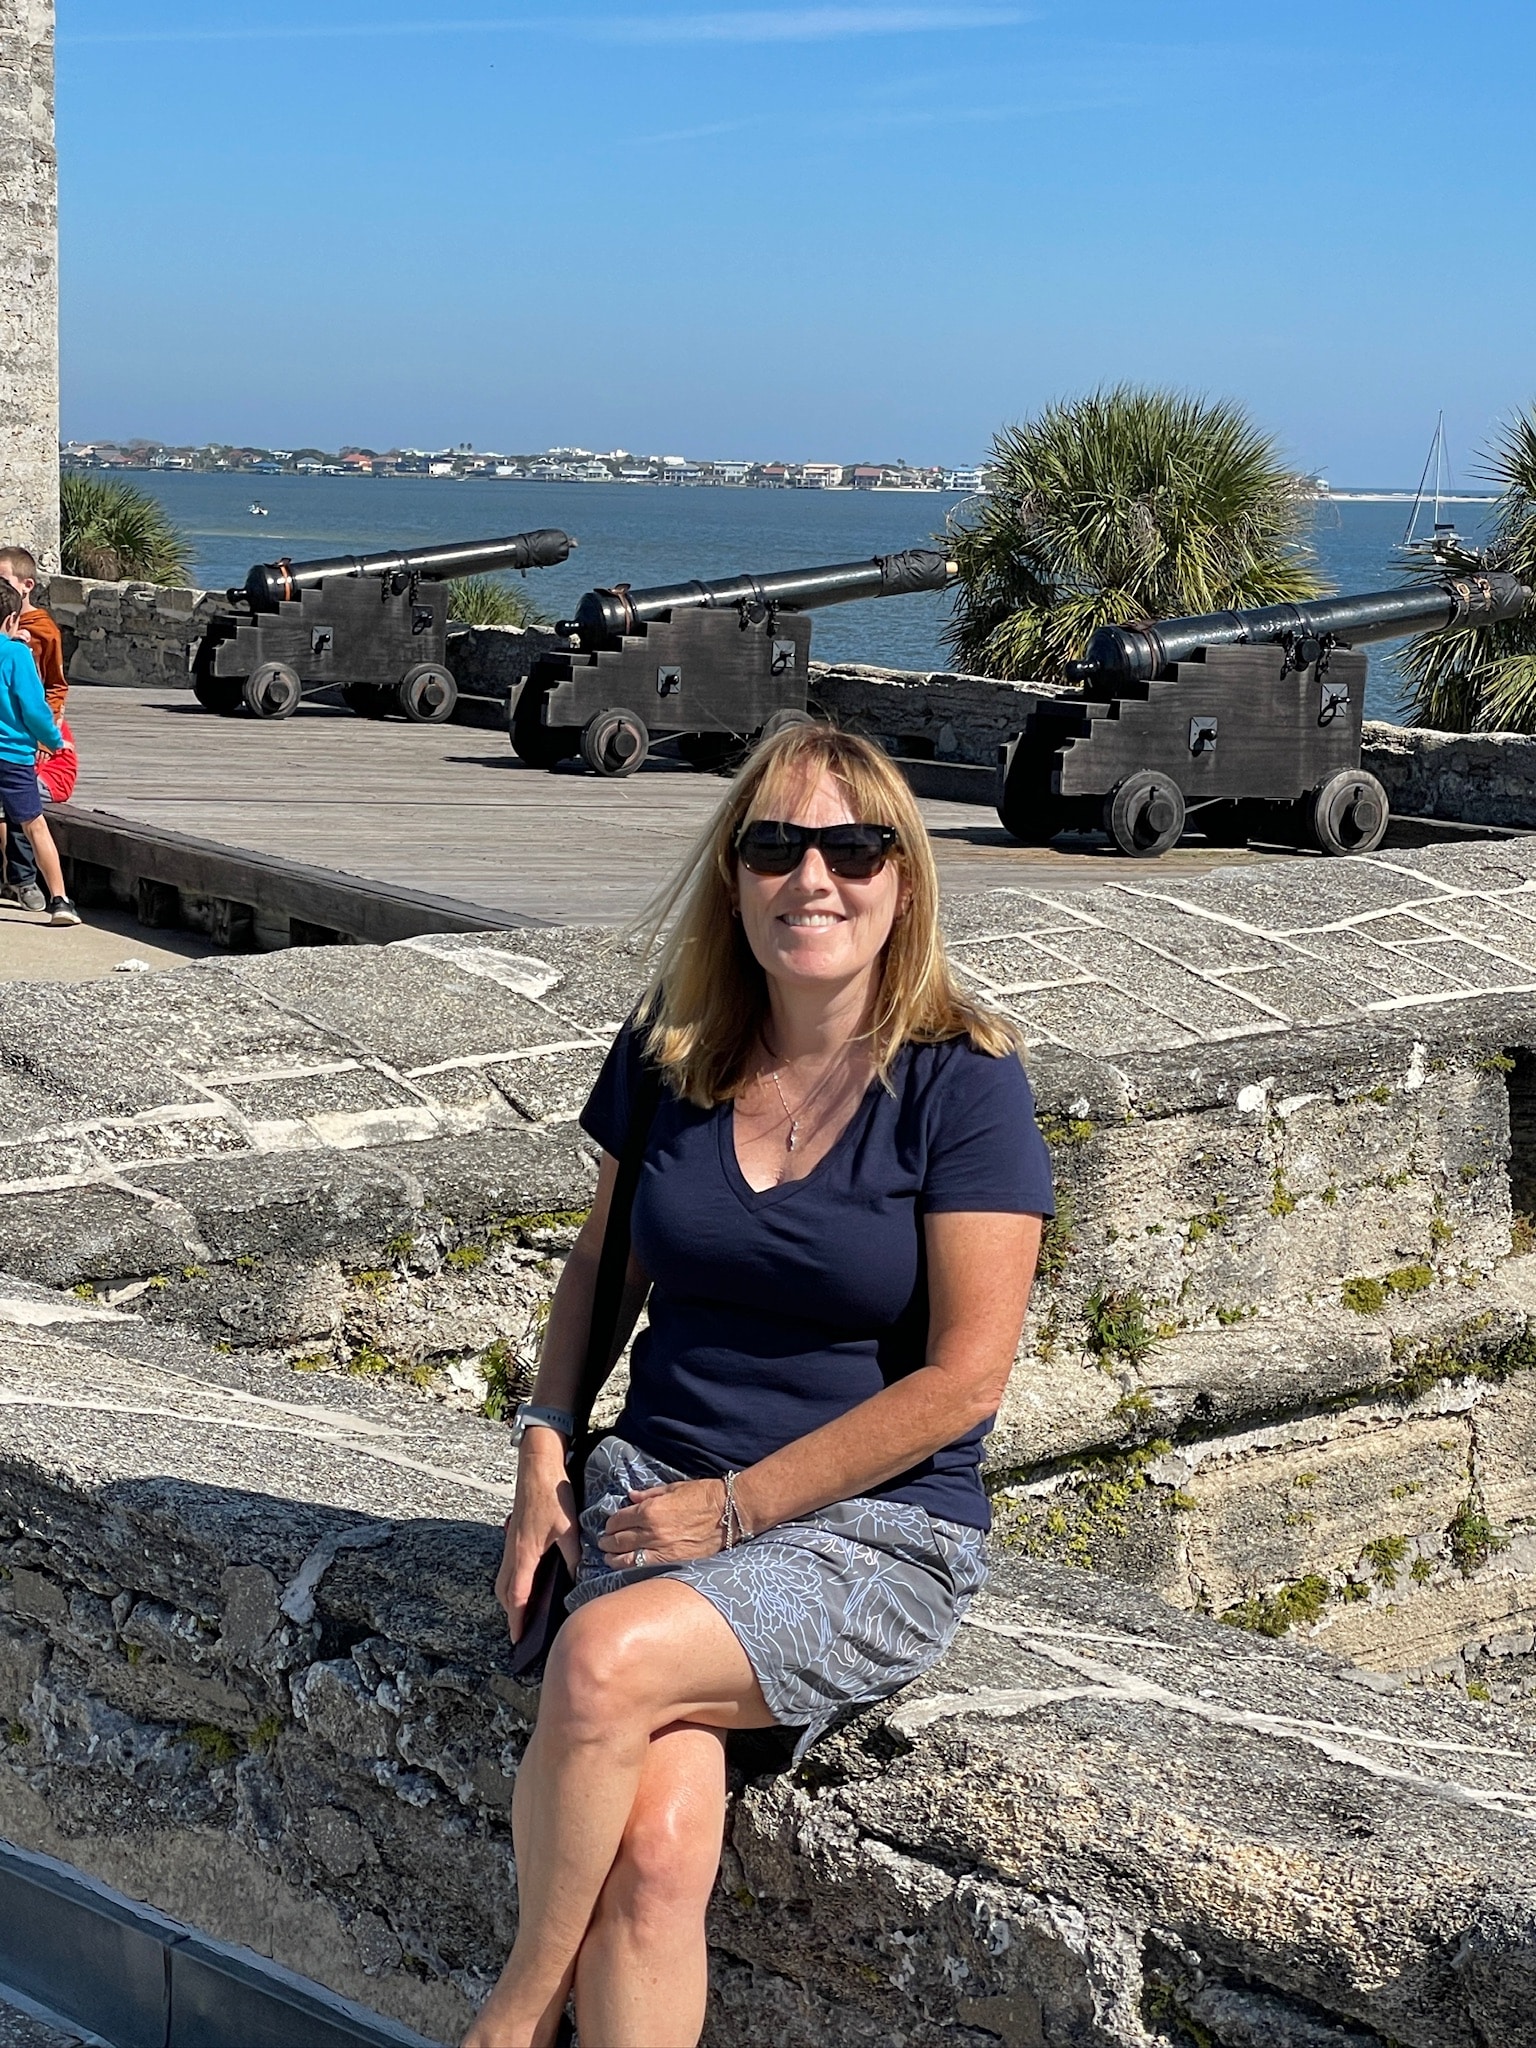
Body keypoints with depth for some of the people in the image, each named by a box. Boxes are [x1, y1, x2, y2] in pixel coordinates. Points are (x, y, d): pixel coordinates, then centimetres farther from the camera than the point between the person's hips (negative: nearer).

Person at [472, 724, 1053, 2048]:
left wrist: (736, 1507, -12)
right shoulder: (670, 1053, 6)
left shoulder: (961, 1079, -8)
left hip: (876, 1528, -3)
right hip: (656, 1488, 3)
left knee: (608, 1658, -31)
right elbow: (603, 1259, 21)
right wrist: (546, 1445, 6)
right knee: (657, 1856, -23)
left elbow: (963, 1377, -10)